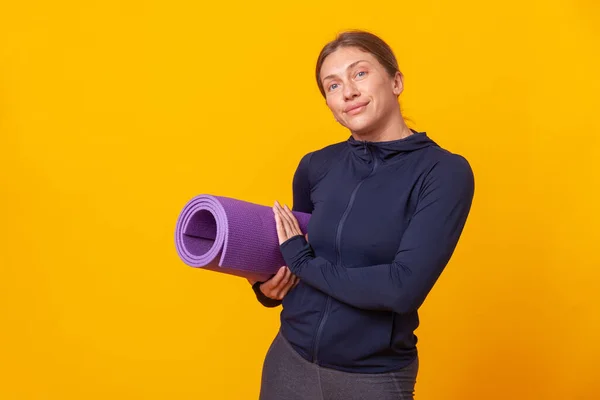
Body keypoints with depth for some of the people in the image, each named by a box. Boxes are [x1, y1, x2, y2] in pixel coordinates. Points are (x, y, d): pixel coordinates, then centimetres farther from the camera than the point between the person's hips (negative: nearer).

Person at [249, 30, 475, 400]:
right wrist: (269, 287, -6)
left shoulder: (444, 172, -14)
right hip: (290, 360, 4)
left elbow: (404, 288, -23)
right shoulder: (316, 167, -2)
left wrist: (303, 261, -16)